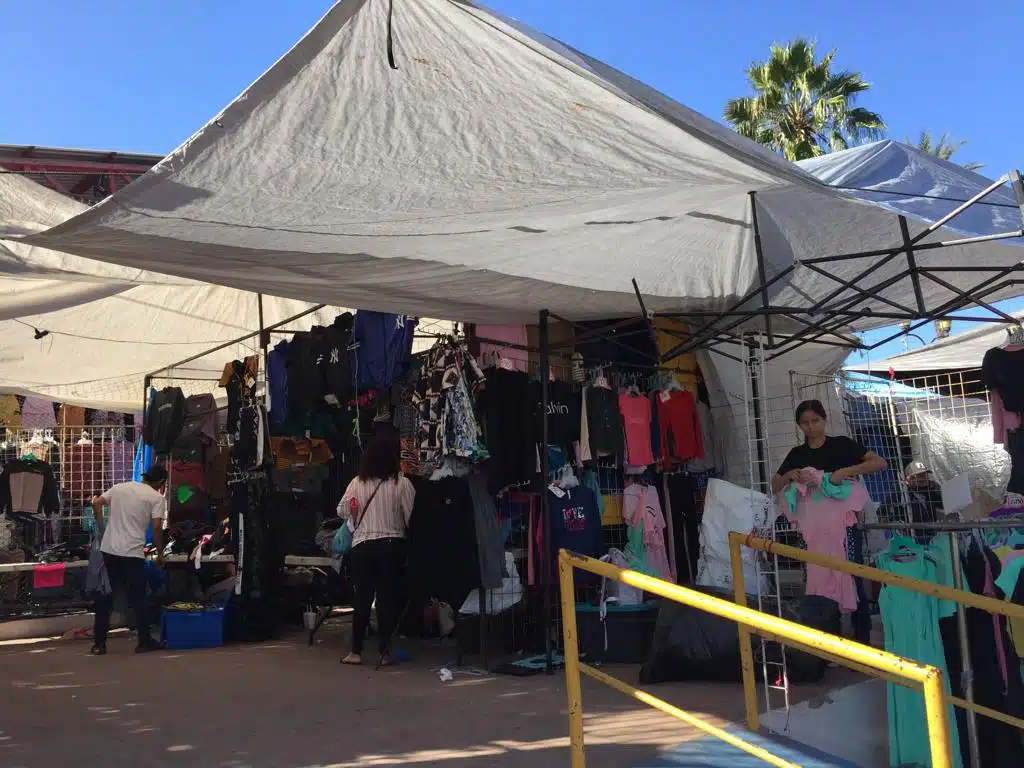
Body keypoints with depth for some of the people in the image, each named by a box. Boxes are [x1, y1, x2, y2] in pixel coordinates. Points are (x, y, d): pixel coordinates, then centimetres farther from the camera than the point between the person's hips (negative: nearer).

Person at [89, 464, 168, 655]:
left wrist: (101, 528, 17)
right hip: (133, 554, -4)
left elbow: (96, 503, 7)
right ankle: (144, 641, 14)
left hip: (109, 550, 4)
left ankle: (99, 643, 14)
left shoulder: (120, 487, 12)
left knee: (105, 597, 12)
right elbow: (157, 527, -9)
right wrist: (160, 553, 2)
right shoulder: (156, 497, -2)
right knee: (138, 599, 8)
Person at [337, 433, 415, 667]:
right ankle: (384, 652, 9)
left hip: (362, 546, 2)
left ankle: (356, 651, 15)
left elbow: (341, 511, 7)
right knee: (388, 599, 6)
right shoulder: (401, 483, -8)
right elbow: (413, 516, -8)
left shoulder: (357, 483, -1)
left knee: (362, 598, 10)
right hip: (392, 545, -2)